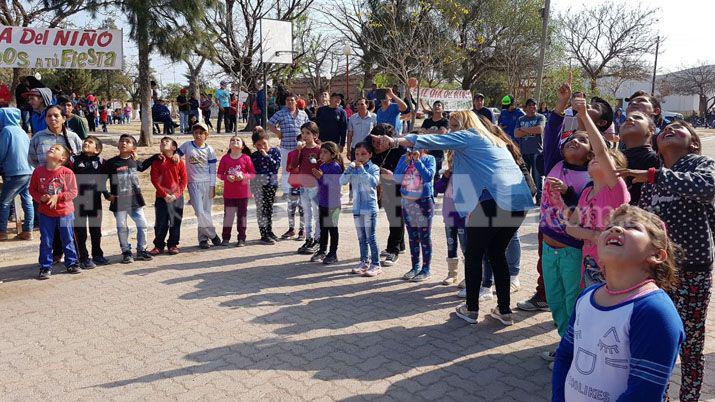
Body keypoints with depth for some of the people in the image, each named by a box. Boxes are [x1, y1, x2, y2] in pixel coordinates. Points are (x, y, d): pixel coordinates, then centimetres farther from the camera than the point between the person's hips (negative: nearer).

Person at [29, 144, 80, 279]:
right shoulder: (39, 171, -2)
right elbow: (32, 189, 4)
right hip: (45, 213, 2)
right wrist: (41, 198, -14)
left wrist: (57, 197, -21)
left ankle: (71, 263, 24)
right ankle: (45, 267, 17)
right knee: (46, 242, 7)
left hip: (65, 212, -1)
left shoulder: (67, 173, -9)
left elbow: (73, 192, -9)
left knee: (68, 240, 11)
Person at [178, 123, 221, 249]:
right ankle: (212, 235, 3)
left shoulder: (209, 149, 4)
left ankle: (203, 238, 14)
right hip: (193, 183, -1)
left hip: (207, 183, 1)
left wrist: (213, 186, -1)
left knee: (206, 212, 3)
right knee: (200, 212, -11)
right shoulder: (187, 146, 4)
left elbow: (213, 169, 3)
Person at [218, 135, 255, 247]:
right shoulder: (225, 158, 3)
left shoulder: (246, 158, -3)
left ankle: (241, 239, 14)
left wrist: (243, 176, -17)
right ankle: (225, 238, 16)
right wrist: (227, 177, -13)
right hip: (228, 192, 1)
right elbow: (219, 174, 6)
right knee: (228, 214, 6)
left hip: (243, 192, -1)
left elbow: (253, 174, -1)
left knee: (242, 215, 6)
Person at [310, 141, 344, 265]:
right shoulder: (322, 166, 9)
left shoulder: (335, 167, -14)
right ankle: (322, 251, 28)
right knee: (323, 227, 16)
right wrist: (317, 176, 3)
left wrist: (321, 177, -27)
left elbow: (334, 185, -24)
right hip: (322, 202, 8)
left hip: (332, 203, -8)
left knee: (332, 228, 3)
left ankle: (333, 253, 13)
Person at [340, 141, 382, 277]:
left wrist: (362, 169, -21)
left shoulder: (373, 168, -5)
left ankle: (376, 264, 4)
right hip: (357, 208, 5)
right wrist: (349, 168, -15)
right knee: (361, 238, 14)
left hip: (369, 208, -5)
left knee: (370, 237, -3)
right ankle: (364, 262, 25)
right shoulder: (353, 169, 7)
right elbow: (342, 181, -4)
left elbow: (374, 182, -23)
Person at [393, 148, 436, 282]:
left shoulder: (429, 159, -3)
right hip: (407, 202, 4)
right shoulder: (404, 158, 5)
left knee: (425, 237, 1)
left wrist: (417, 160, -17)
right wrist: (406, 161, -12)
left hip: (424, 202, -4)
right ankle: (415, 267, 22)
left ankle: (426, 269, 10)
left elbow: (429, 177, -17)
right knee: (412, 237, 11)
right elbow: (397, 178, -4)